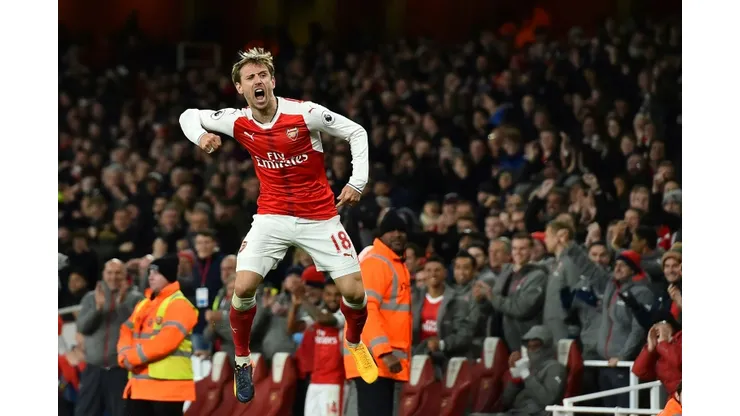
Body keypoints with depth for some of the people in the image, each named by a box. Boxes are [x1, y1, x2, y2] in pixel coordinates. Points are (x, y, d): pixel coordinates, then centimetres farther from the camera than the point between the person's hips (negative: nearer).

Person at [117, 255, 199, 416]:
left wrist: (135, 356, -17)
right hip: (140, 384, 9)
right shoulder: (144, 304, 21)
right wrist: (125, 356, -7)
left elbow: (167, 340, -21)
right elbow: (127, 331, 15)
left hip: (168, 384, -9)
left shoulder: (178, 304, -9)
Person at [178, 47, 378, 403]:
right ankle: (242, 361, 7)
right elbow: (189, 116, 9)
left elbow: (356, 132, -5)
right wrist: (200, 136, -14)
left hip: (319, 216, -1)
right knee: (243, 287, -17)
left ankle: (354, 343, 28)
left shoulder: (304, 113, -16)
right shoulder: (237, 122, -7)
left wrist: (357, 182, -13)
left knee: (353, 292, -6)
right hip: (272, 216, 1)